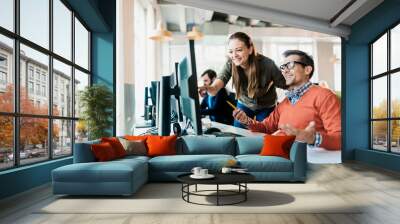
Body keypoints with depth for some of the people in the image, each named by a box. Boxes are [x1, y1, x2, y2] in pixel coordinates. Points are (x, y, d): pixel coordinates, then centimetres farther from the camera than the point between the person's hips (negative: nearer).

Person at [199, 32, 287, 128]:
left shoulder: (267, 64, -30)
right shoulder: (231, 64, -24)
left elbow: (286, 86, -20)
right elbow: (216, 86, -38)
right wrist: (208, 88, -60)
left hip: (266, 108, -2)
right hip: (244, 105, 2)